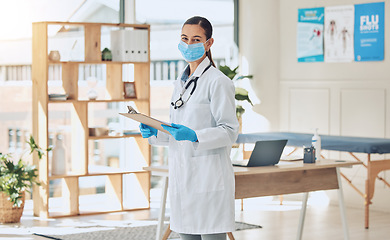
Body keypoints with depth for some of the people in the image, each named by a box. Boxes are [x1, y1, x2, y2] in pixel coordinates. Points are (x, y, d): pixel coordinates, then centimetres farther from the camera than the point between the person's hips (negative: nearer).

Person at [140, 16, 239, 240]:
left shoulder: (218, 82, -8)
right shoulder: (181, 82, 17)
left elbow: (229, 131, -12)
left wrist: (194, 136, -26)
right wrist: (154, 133, 3)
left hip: (209, 174, -8)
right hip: (182, 175, 8)